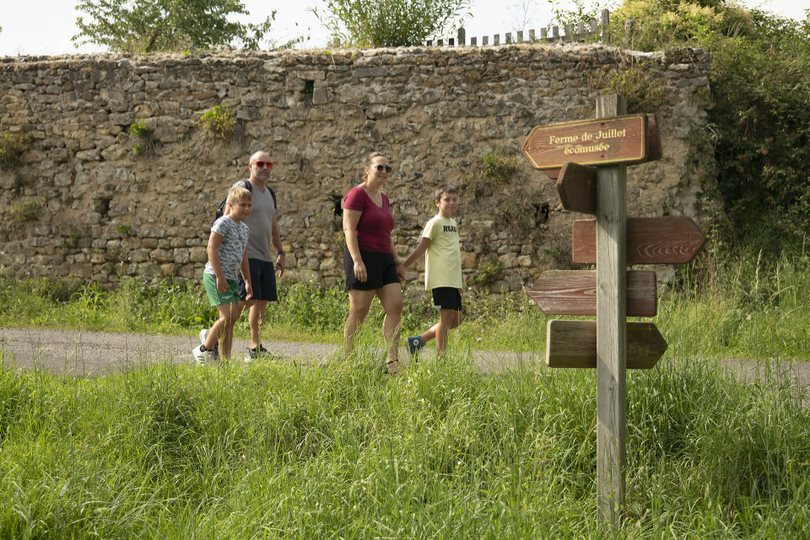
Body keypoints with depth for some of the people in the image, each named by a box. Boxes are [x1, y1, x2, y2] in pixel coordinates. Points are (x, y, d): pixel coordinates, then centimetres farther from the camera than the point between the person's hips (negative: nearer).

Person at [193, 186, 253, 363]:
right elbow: (212, 248, -16)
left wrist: (248, 281, 21)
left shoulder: (244, 229, 17)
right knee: (228, 315, -15)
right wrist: (219, 276, -20)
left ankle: (226, 357, 11)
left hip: (232, 278, 9)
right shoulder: (223, 223, -9)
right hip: (216, 276, -9)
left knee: (233, 318, 5)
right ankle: (204, 349, -2)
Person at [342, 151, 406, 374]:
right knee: (359, 310, -5)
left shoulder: (384, 199, 18)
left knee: (395, 306, -3)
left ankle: (392, 360, -3)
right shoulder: (357, 195, -8)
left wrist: (397, 261, 19)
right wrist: (357, 260, -22)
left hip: (384, 259, 8)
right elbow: (349, 229, -14)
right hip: (363, 258, -8)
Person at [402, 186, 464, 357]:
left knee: (456, 319, 8)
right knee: (447, 317, -9)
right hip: (440, 279, -8)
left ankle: (419, 340, 16)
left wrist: (460, 281, 23)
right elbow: (420, 249, -8)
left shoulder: (453, 223, 18)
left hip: (453, 280, 8)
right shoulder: (435, 223, -6)